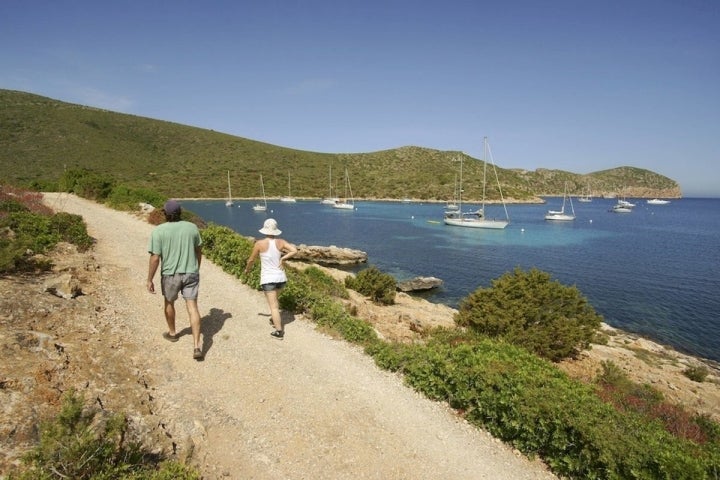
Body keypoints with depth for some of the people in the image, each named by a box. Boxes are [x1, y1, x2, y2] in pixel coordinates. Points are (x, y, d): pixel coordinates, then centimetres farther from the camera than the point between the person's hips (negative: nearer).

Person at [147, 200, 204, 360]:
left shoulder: (158, 231, -12)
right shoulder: (192, 227, -1)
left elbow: (155, 258, -14)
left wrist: (149, 280, -4)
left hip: (170, 274, -1)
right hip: (191, 273, 2)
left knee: (169, 303, 24)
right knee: (192, 307, -1)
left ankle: (172, 333, 45)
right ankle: (197, 346, -9)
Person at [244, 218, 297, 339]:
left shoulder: (259, 244, -8)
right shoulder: (280, 242, -1)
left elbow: (251, 260, 4)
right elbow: (294, 250, -13)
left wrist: (247, 269, 23)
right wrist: (282, 258, -3)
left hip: (268, 279, -4)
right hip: (281, 277, 4)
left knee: (273, 306, -2)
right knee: (274, 299, 30)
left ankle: (279, 331, -3)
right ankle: (275, 319, 41)